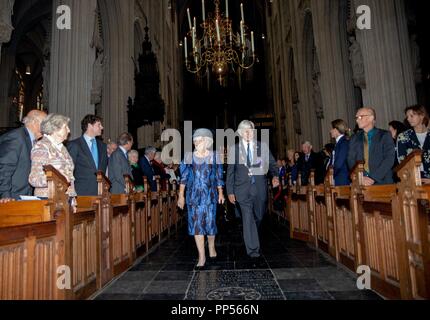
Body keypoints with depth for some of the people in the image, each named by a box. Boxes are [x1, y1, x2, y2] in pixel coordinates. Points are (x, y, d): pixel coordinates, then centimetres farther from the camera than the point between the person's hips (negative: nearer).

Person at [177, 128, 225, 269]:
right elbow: (184, 177, 4)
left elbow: (219, 176, 8)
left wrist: (220, 193, 7)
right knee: (196, 223, -1)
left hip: (210, 194, -1)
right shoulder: (189, 156, 2)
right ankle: (202, 256, 7)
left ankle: (211, 247, 31)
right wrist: (181, 195, 1)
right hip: (193, 195, 1)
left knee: (210, 222, 2)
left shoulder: (214, 156, 2)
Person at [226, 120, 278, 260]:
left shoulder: (263, 147, 5)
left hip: (260, 188, 2)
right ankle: (253, 249, 3)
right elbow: (230, 172, 3)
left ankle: (251, 237, 44)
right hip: (243, 189, -2)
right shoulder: (234, 149, 2)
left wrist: (275, 176, -18)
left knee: (259, 216, 15)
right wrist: (230, 191, 0)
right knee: (248, 218, -6)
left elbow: (272, 164, 3)